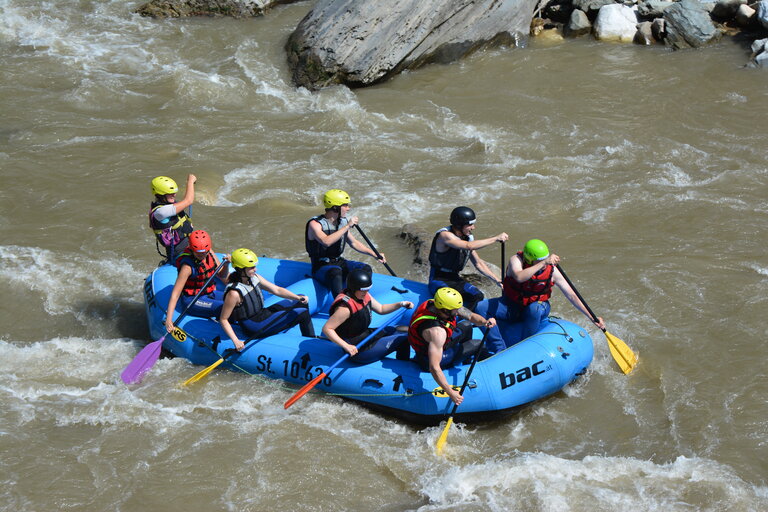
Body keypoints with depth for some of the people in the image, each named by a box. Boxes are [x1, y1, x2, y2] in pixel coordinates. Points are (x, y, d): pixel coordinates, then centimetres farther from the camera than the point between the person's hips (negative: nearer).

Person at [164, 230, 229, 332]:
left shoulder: (210, 254, -3)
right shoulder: (188, 266, -23)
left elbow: (222, 277, 10)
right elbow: (175, 294, -26)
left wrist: (226, 264, -12)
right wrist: (168, 320, -34)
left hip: (210, 293, 8)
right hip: (193, 300, -8)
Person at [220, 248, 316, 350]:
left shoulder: (254, 278, -3)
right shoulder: (234, 293, -26)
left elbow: (277, 290, 1)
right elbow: (223, 319, -22)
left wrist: (298, 297, -12)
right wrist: (235, 341, -30)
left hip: (263, 313, 9)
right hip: (255, 328, -9)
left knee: (302, 302, 12)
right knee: (303, 313, -12)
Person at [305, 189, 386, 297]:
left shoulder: (343, 222, 8)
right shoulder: (315, 224, -14)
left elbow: (353, 242, 22)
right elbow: (326, 241, -33)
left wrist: (375, 254, 11)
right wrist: (347, 227, -29)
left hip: (339, 263, 7)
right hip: (321, 267, -7)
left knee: (366, 269, -14)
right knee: (335, 271, -39)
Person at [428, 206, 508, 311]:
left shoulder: (468, 238, 6)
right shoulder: (445, 235, -19)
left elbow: (478, 263, 14)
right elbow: (469, 246, -33)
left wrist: (497, 280, 5)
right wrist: (496, 238, -31)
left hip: (455, 279, 7)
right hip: (438, 280, -7)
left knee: (478, 296, -15)